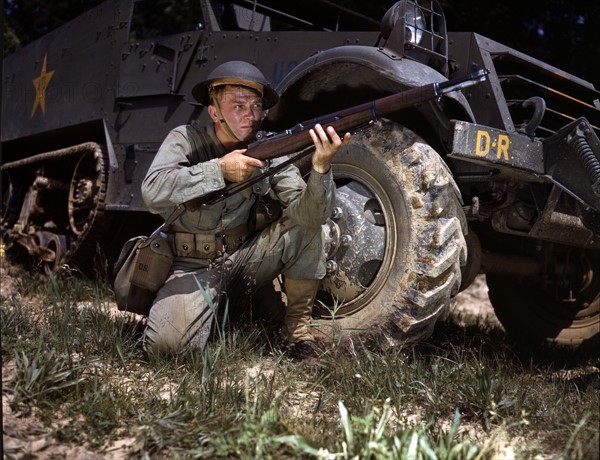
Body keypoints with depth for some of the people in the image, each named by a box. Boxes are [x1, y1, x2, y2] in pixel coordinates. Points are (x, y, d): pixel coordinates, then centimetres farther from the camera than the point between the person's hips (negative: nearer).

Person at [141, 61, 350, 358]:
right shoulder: (186, 140, -7)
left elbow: (307, 212, -17)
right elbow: (153, 193, -23)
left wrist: (321, 167, -36)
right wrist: (219, 169, -29)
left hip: (243, 262, 3)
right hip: (193, 266, -2)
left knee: (303, 224, -19)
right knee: (167, 343, -27)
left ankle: (297, 327, -5)